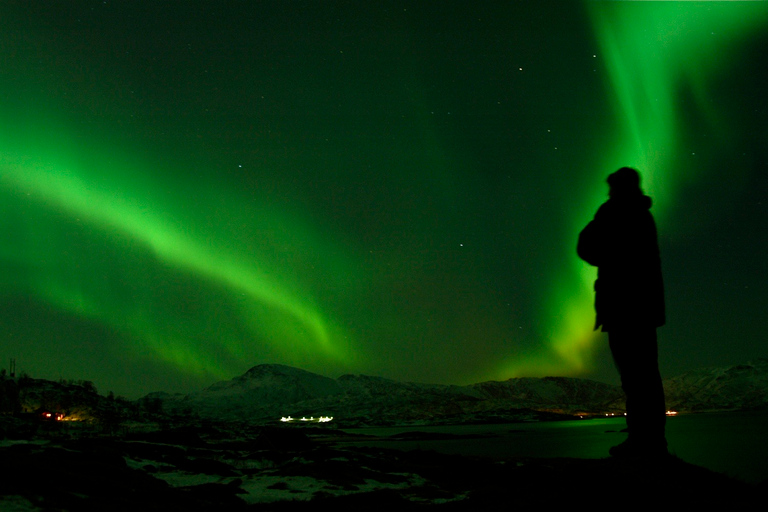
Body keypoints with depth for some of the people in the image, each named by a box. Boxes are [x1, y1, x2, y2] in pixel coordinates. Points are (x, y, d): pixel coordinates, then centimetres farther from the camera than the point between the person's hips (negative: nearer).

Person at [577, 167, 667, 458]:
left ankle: (642, 439, -13)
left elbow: (586, 249, -2)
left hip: (623, 305, -8)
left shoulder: (613, 212, -3)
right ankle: (653, 439, 10)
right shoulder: (643, 216, 21)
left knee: (634, 373, -11)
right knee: (645, 372, 8)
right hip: (646, 305, 9)